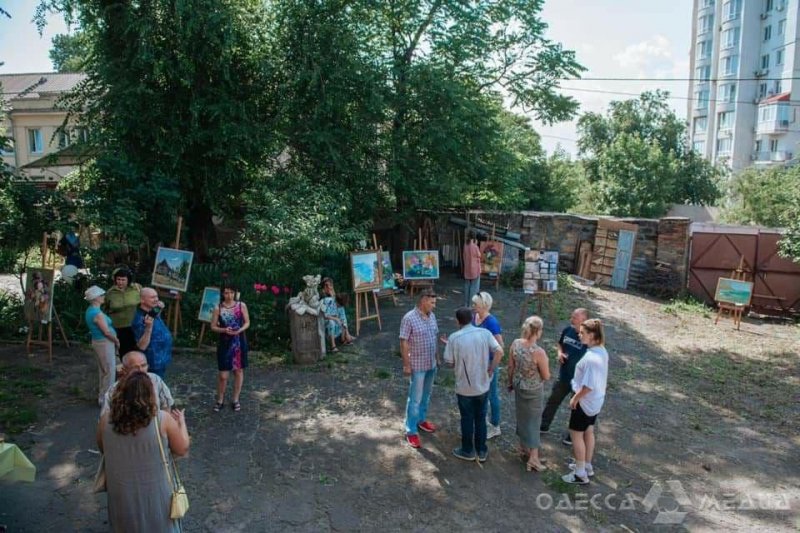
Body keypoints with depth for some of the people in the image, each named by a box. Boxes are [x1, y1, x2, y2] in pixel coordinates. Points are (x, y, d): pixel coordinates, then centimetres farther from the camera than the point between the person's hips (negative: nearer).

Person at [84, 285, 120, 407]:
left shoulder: (90, 310, 7)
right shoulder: (97, 313, -23)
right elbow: (106, 332, -22)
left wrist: (114, 340, 14)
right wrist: (117, 341, -6)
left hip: (98, 341, 10)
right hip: (105, 343, -10)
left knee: (103, 371, 20)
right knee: (110, 371, -1)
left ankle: (101, 396, 31)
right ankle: (105, 399, 7)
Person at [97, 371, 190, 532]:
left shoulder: (106, 420, -14)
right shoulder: (163, 420, -22)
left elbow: (102, 448, 6)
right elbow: (182, 450, -8)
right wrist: (182, 422, 6)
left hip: (122, 495, 2)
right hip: (154, 494, -2)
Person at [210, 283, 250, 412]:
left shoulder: (241, 305, -2)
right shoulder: (218, 308, -3)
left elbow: (247, 322, 2)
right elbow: (213, 326, 0)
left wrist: (239, 330, -16)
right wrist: (224, 330, -18)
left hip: (239, 342, 1)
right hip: (224, 343, -1)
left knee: (239, 371, 9)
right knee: (223, 374, 0)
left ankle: (236, 400, 23)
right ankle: (220, 400, 19)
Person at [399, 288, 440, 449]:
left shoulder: (432, 316, 2)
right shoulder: (409, 318, -20)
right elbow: (403, 343, -18)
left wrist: (436, 358, 16)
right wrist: (406, 365, -18)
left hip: (431, 364, 7)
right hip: (417, 366, -7)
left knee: (426, 395, 21)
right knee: (415, 399, 1)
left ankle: (421, 420, 40)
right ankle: (411, 431, 12)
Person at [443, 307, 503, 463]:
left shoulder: (454, 338, -14)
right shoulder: (485, 333, -8)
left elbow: (449, 363, -8)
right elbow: (499, 352, -15)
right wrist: (490, 370, -3)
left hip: (464, 387, -2)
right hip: (483, 385, 3)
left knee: (467, 419, 15)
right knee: (481, 418, 18)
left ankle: (467, 451, 29)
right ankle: (482, 451, 29)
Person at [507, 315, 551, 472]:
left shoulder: (515, 343, -12)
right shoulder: (539, 352, -28)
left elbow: (511, 367, 0)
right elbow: (546, 376, -18)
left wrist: (510, 382, 15)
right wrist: (545, 363, 1)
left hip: (518, 385, 5)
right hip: (533, 390, -5)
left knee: (522, 416, 23)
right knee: (533, 420, 9)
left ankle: (524, 447, 41)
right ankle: (533, 458, 17)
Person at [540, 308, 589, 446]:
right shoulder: (567, 330, -6)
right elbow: (560, 343, 14)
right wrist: (560, 352, -5)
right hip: (563, 376, 6)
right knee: (553, 401, 20)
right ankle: (543, 425, 40)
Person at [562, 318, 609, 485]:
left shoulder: (591, 358, -31)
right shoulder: (602, 351, -2)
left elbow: (588, 386, -28)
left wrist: (575, 398, -14)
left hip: (585, 402, -9)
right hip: (596, 400, 9)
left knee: (576, 434, 6)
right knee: (588, 432, 22)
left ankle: (580, 474, 16)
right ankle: (587, 466, 38)